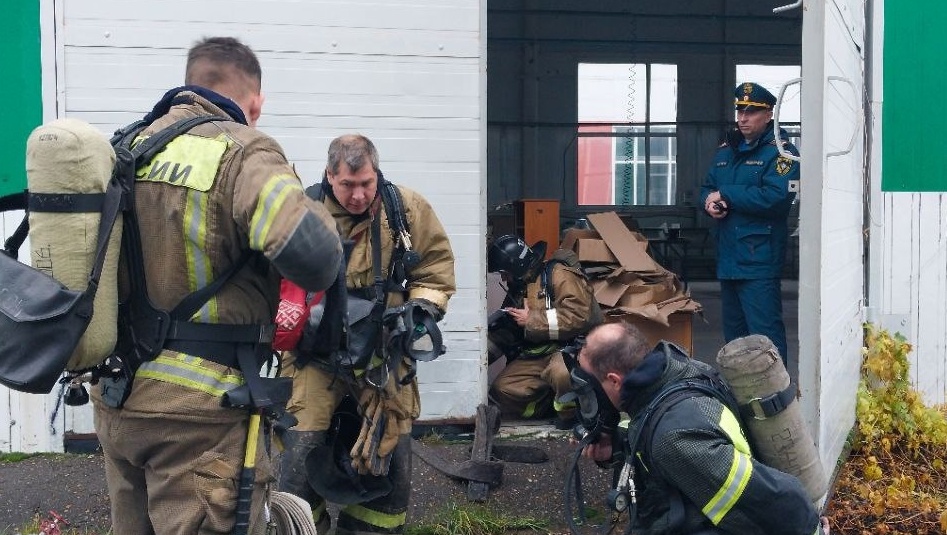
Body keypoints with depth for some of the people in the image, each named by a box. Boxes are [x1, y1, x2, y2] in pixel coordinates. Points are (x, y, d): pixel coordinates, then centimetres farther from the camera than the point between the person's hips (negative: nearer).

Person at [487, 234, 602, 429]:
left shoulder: (558, 275, -11)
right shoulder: (518, 288, 16)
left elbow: (578, 316, -24)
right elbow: (505, 333, 22)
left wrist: (531, 321, -14)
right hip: (538, 354, 8)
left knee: (562, 371, -40)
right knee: (502, 391, -10)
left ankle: (570, 413, -12)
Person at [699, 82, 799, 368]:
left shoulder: (780, 152, -9)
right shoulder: (726, 150, 16)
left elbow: (775, 197, -22)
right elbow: (707, 189, 21)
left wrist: (724, 194, -15)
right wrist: (709, 203, -5)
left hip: (759, 259, -8)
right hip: (728, 257, 8)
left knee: (764, 333, -10)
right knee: (734, 331, 18)